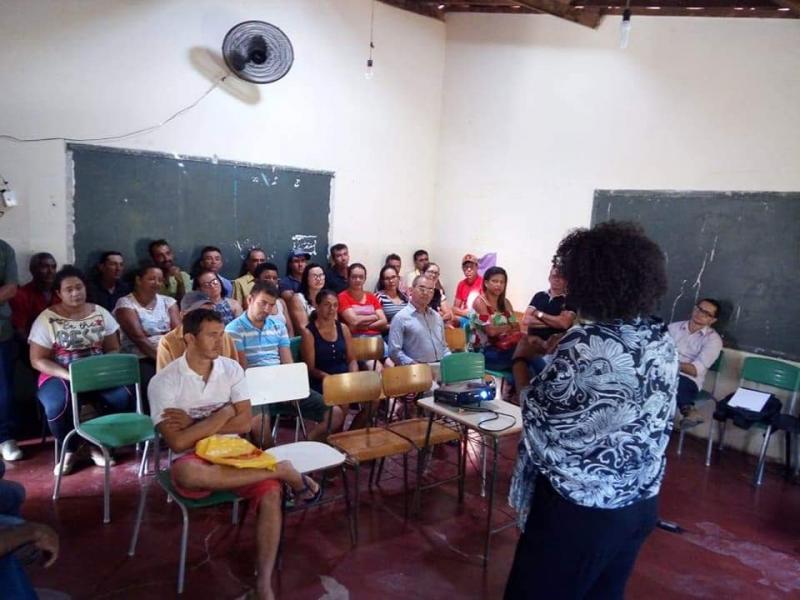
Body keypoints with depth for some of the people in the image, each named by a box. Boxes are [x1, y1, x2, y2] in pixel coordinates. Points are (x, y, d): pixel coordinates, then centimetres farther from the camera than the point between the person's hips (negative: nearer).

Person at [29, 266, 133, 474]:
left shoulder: (100, 313, 4)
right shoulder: (46, 319, -4)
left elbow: (113, 349, 7)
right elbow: (37, 360, -5)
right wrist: (68, 375, -20)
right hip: (59, 376, -2)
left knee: (123, 397, -27)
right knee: (58, 405, -36)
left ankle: (99, 446, -2)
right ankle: (68, 451, -6)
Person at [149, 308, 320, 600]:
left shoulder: (232, 369, 1)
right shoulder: (164, 382, -9)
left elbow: (244, 424, -4)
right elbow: (178, 443, -15)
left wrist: (194, 424, -10)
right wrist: (224, 414, -12)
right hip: (193, 462, -2)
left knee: (271, 493, -26)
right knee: (189, 473, -39)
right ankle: (283, 470, -21)